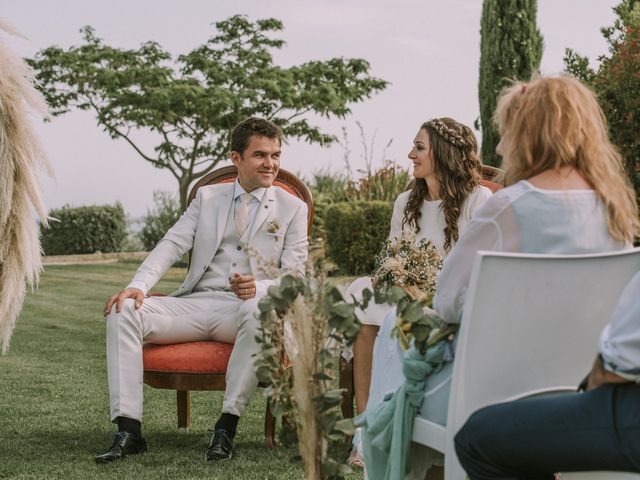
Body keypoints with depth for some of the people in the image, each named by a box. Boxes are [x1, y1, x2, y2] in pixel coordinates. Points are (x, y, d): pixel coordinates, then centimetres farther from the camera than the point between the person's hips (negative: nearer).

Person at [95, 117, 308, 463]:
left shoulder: (293, 208, 10)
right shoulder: (207, 197, 17)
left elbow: (294, 277, 1)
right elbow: (171, 245, 6)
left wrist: (258, 288, -23)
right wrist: (138, 285, -14)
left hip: (244, 307, -3)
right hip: (195, 302, 3)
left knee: (260, 312, -39)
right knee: (122, 311, -20)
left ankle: (227, 426, -32)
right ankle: (128, 431, -25)